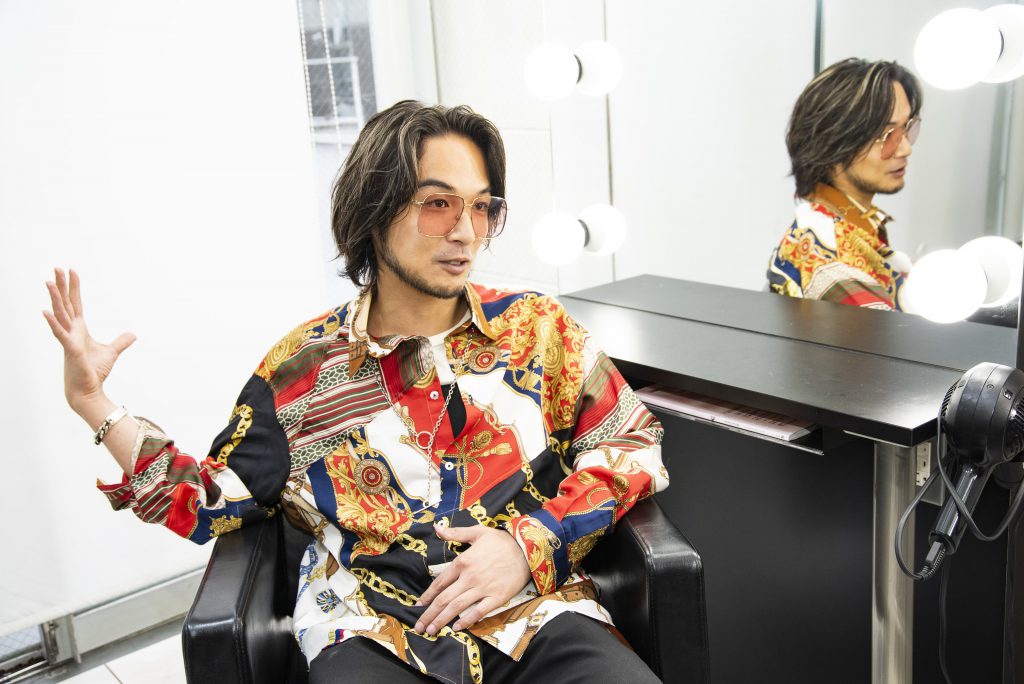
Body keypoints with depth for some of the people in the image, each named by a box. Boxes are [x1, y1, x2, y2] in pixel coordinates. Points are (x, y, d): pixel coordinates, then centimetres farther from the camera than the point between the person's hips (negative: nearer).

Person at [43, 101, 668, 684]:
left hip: (536, 612, 1)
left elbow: (635, 442, 8)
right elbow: (212, 502, 13)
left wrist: (531, 542, -6)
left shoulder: (537, 326, 7)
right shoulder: (304, 366, 7)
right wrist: (94, 403, 5)